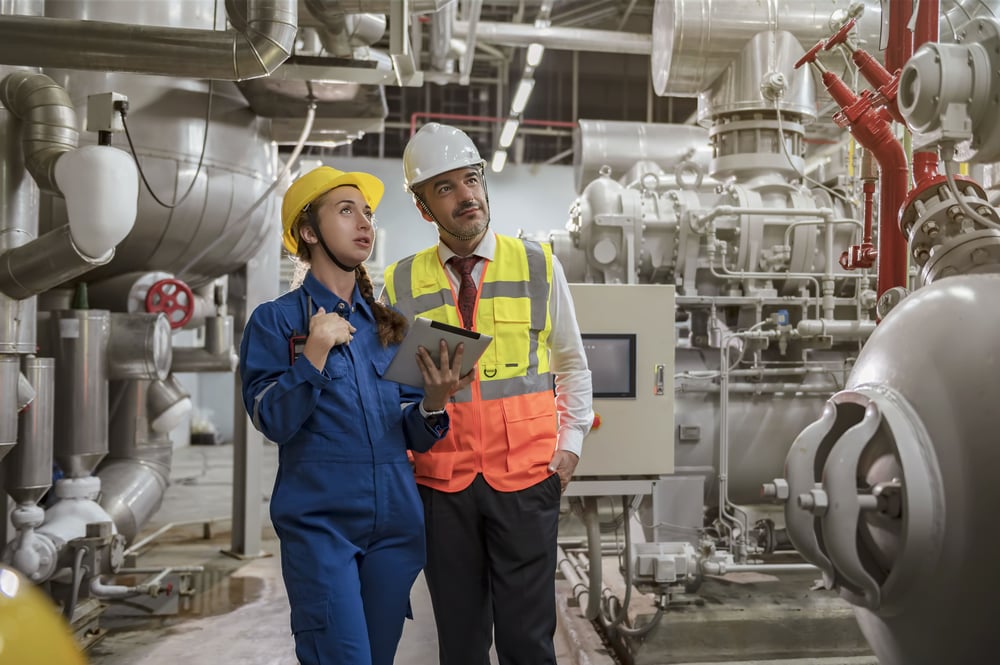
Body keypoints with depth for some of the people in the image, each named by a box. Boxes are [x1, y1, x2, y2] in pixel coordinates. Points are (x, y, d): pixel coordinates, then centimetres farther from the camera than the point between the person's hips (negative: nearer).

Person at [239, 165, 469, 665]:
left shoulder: (390, 323, 9)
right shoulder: (276, 320, -2)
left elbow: (414, 438, 8)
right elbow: (273, 422, -10)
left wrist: (433, 404, -13)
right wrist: (315, 353, -21)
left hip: (395, 522, 5)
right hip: (319, 522, -4)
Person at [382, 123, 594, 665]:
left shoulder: (538, 265, 2)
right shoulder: (401, 284, 2)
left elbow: (572, 364, 11)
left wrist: (571, 443, 3)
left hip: (526, 478, -1)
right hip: (441, 483, 1)